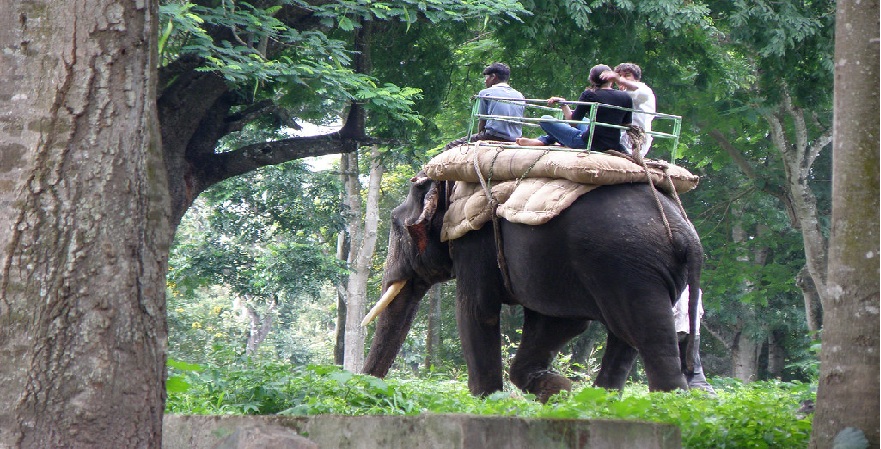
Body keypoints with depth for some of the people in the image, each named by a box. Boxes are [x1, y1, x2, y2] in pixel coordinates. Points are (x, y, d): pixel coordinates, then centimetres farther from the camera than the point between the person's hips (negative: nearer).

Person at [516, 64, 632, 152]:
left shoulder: (589, 95, -10)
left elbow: (573, 121, -2)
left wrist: (563, 103, 12)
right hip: (613, 147, 6)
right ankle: (543, 140, 35)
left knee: (545, 119, 4)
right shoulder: (626, 98, -1)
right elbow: (626, 125, 12)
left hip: (589, 144, -6)